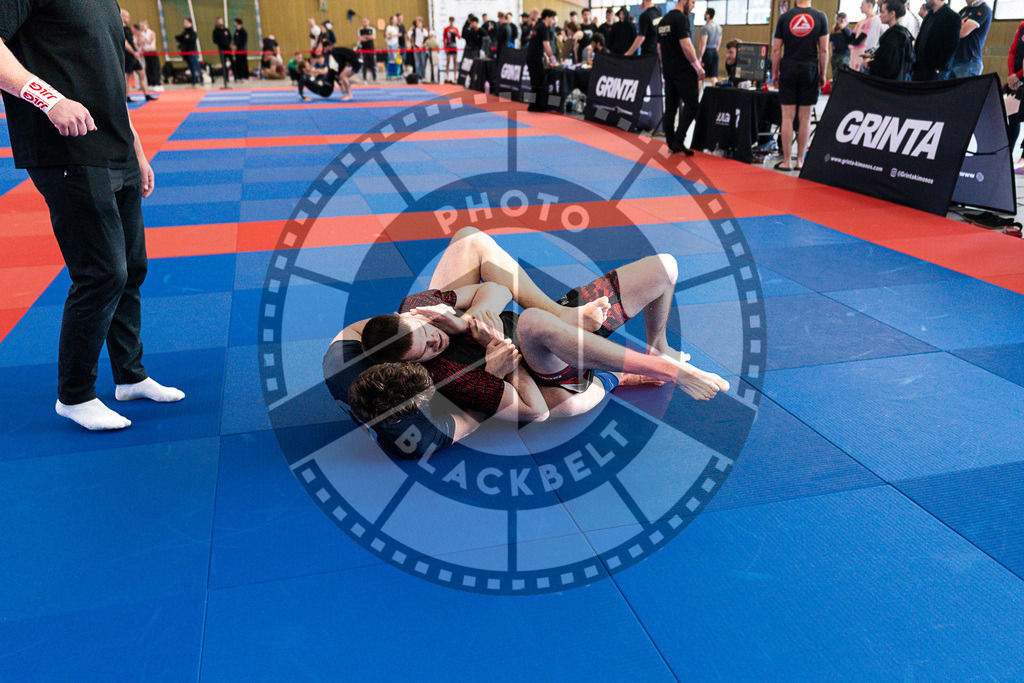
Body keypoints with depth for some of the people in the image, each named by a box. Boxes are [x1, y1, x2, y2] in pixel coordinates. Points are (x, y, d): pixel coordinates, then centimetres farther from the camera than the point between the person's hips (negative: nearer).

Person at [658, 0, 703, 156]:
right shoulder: (681, 18, -12)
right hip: (683, 71, -9)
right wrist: (698, 67, -14)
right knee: (691, 105, -6)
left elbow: (659, 47, 20)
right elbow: (686, 45, -19)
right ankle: (679, 140, -13)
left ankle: (671, 143, 11)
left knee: (670, 107, 9)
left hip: (668, 71, 9)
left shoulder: (664, 20, 15)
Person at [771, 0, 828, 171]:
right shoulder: (820, 17, 2)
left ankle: (786, 161, 2)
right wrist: (823, 74, 7)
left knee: (787, 117, 1)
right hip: (810, 70, 0)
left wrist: (775, 73, 9)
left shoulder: (784, 17, 2)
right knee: (805, 119, 5)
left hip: (788, 69, 0)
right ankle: (800, 161, 9)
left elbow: (776, 49, 1)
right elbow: (824, 50, -1)